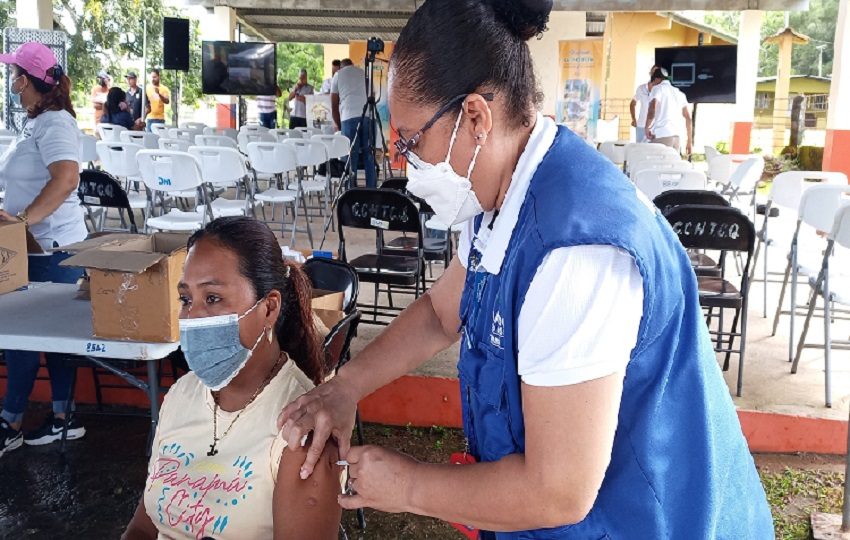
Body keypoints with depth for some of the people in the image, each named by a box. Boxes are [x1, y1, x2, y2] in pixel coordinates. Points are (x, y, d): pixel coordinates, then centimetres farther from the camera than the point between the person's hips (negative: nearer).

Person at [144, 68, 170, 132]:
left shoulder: (164, 88, 1)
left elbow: (167, 101, -11)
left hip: (160, 118, -2)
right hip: (150, 118, 2)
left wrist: (159, 94, -25)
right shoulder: (147, 88, 7)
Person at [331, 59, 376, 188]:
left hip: (349, 117, -2)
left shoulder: (338, 75, 17)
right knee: (369, 155, 6)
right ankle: (372, 190, 6)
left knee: (351, 155, 1)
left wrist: (339, 126, 25)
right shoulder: (364, 73, 24)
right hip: (368, 116, 2)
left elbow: (334, 105, 15)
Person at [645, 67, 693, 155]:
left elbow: (652, 109, -16)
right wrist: (690, 141, 20)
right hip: (677, 137, 6)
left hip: (661, 136, -6)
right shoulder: (679, 93, 22)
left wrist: (647, 127, -7)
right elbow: (688, 118, 18)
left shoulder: (658, 89, 4)